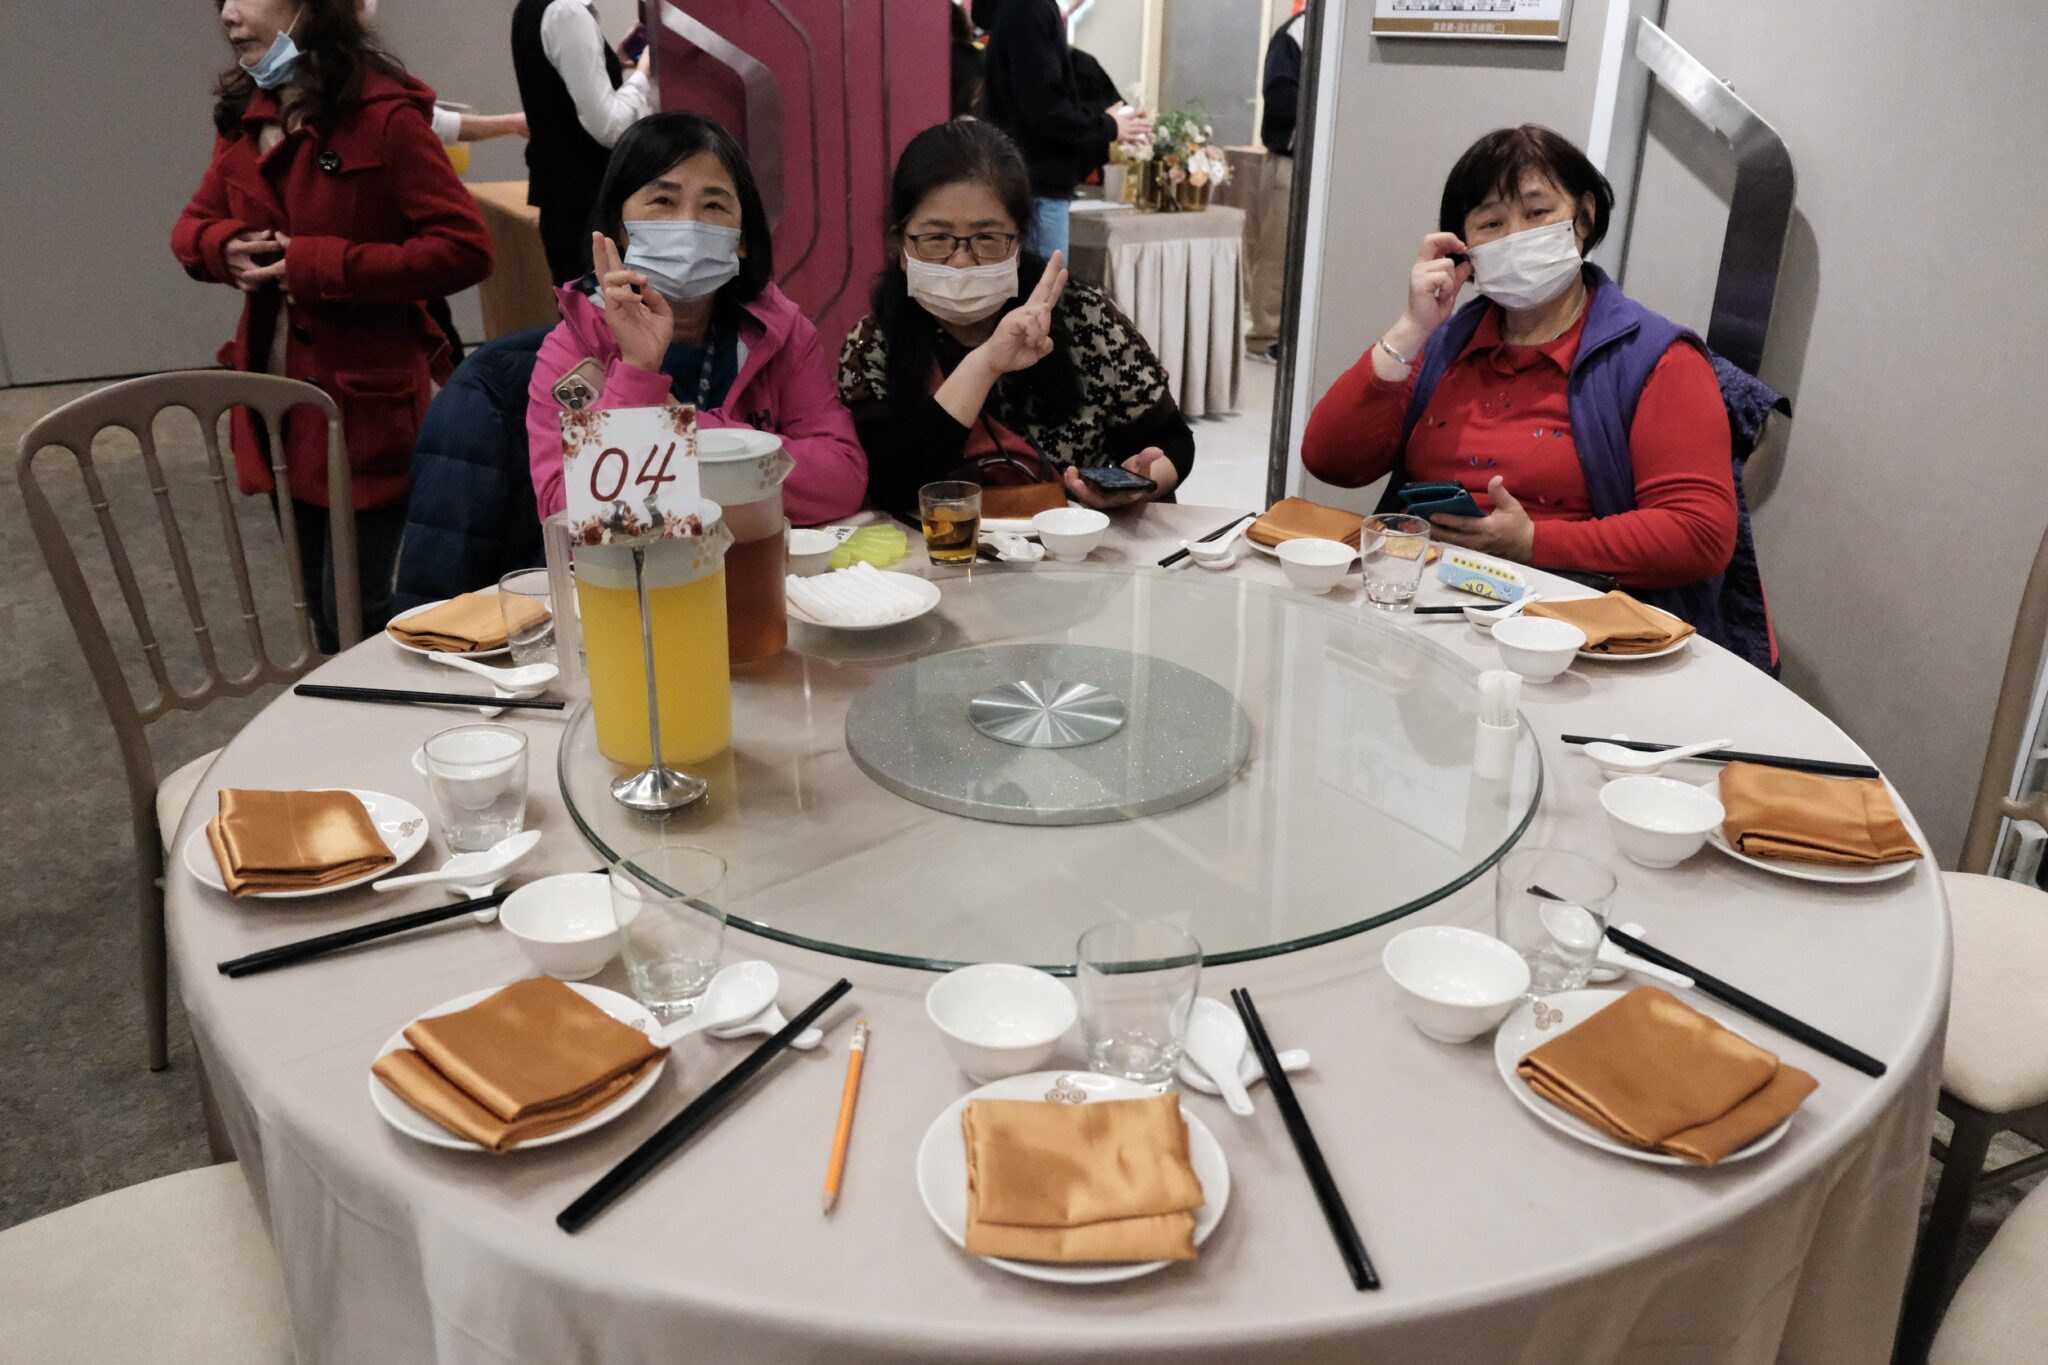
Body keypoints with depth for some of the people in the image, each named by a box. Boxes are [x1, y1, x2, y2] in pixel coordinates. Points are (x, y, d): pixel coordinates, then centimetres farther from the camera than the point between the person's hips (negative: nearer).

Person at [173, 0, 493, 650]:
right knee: (321, 608, 17)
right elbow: (192, 225, 19)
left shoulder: (384, 114, -12)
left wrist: (323, 266, -20)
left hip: (367, 405, -7)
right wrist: (225, 247, -6)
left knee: (354, 613, -3)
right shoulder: (241, 117, 9)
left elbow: (465, 249, -18)